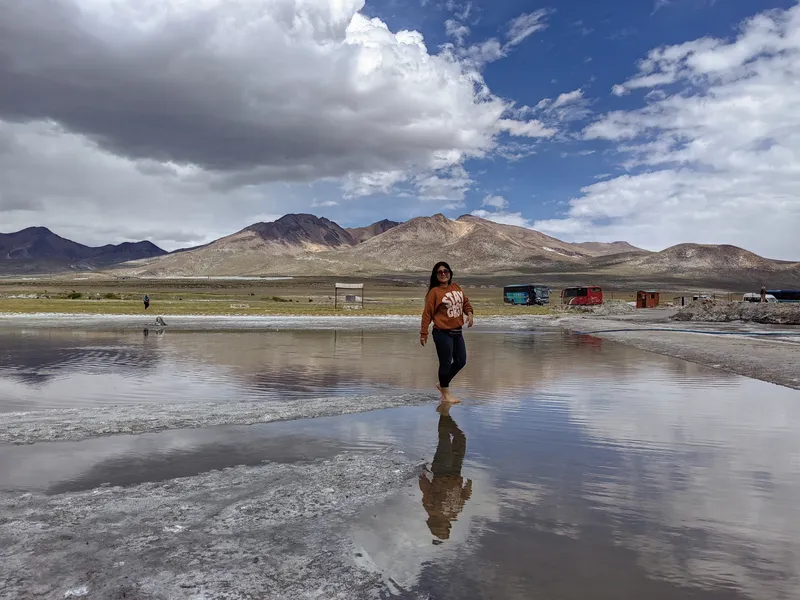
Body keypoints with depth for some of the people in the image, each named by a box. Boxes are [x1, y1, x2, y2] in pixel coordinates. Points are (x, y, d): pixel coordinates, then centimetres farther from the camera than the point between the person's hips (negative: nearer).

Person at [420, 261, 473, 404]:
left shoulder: (456, 287, 6)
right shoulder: (434, 292, -12)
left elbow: (465, 302, 17)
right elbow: (427, 313, -13)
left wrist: (469, 313, -2)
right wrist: (423, 333, -15)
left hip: (457, 332, 7)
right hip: (442, 333, -7)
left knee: (461, 361, 14)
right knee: (446, 363, 2)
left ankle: (442, 384, 34)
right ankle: (445, 395, 19)